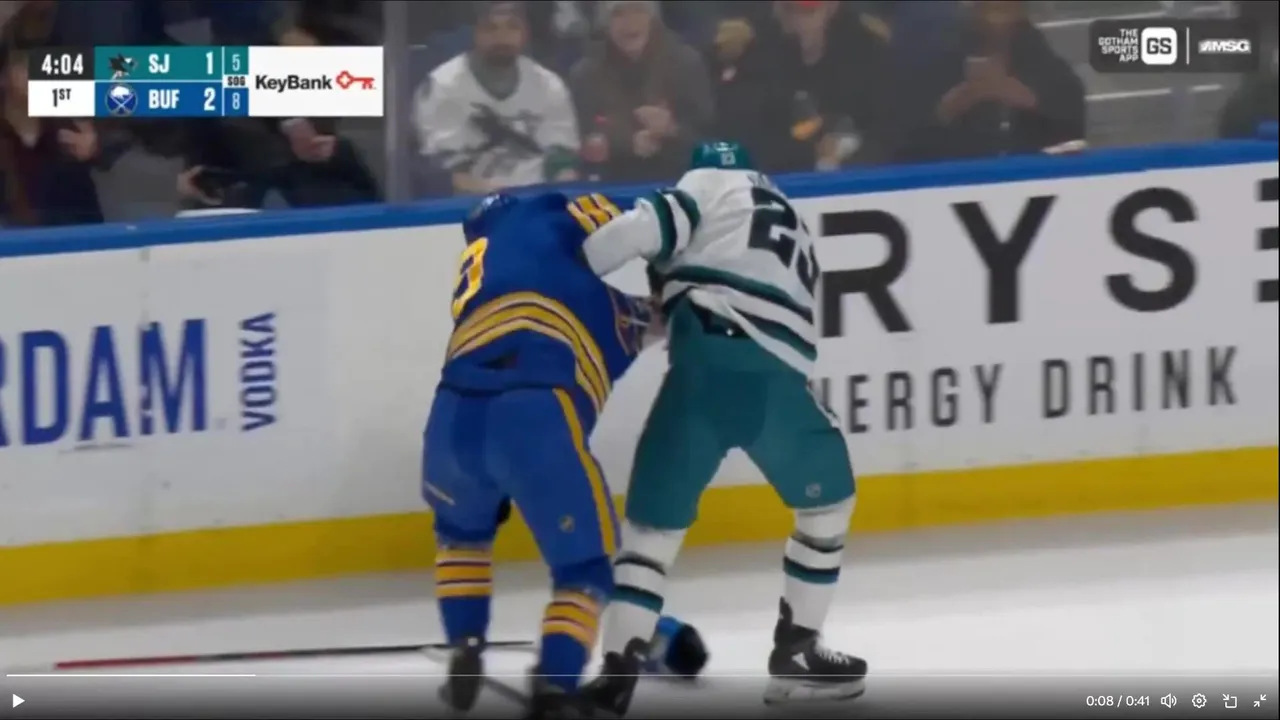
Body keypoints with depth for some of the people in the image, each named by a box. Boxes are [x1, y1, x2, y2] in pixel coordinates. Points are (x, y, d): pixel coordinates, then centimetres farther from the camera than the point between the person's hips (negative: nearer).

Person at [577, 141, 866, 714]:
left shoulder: (712, 185, 18)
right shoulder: (792, 231, 37)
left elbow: (653, 226, -2)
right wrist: (661, 311, 30)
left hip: (707, 361, -3)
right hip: (777, 376, 3)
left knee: (653, 519, 6)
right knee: (827, 500, 28)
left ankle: (617, 671, -5)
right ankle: (796, 651, 25)